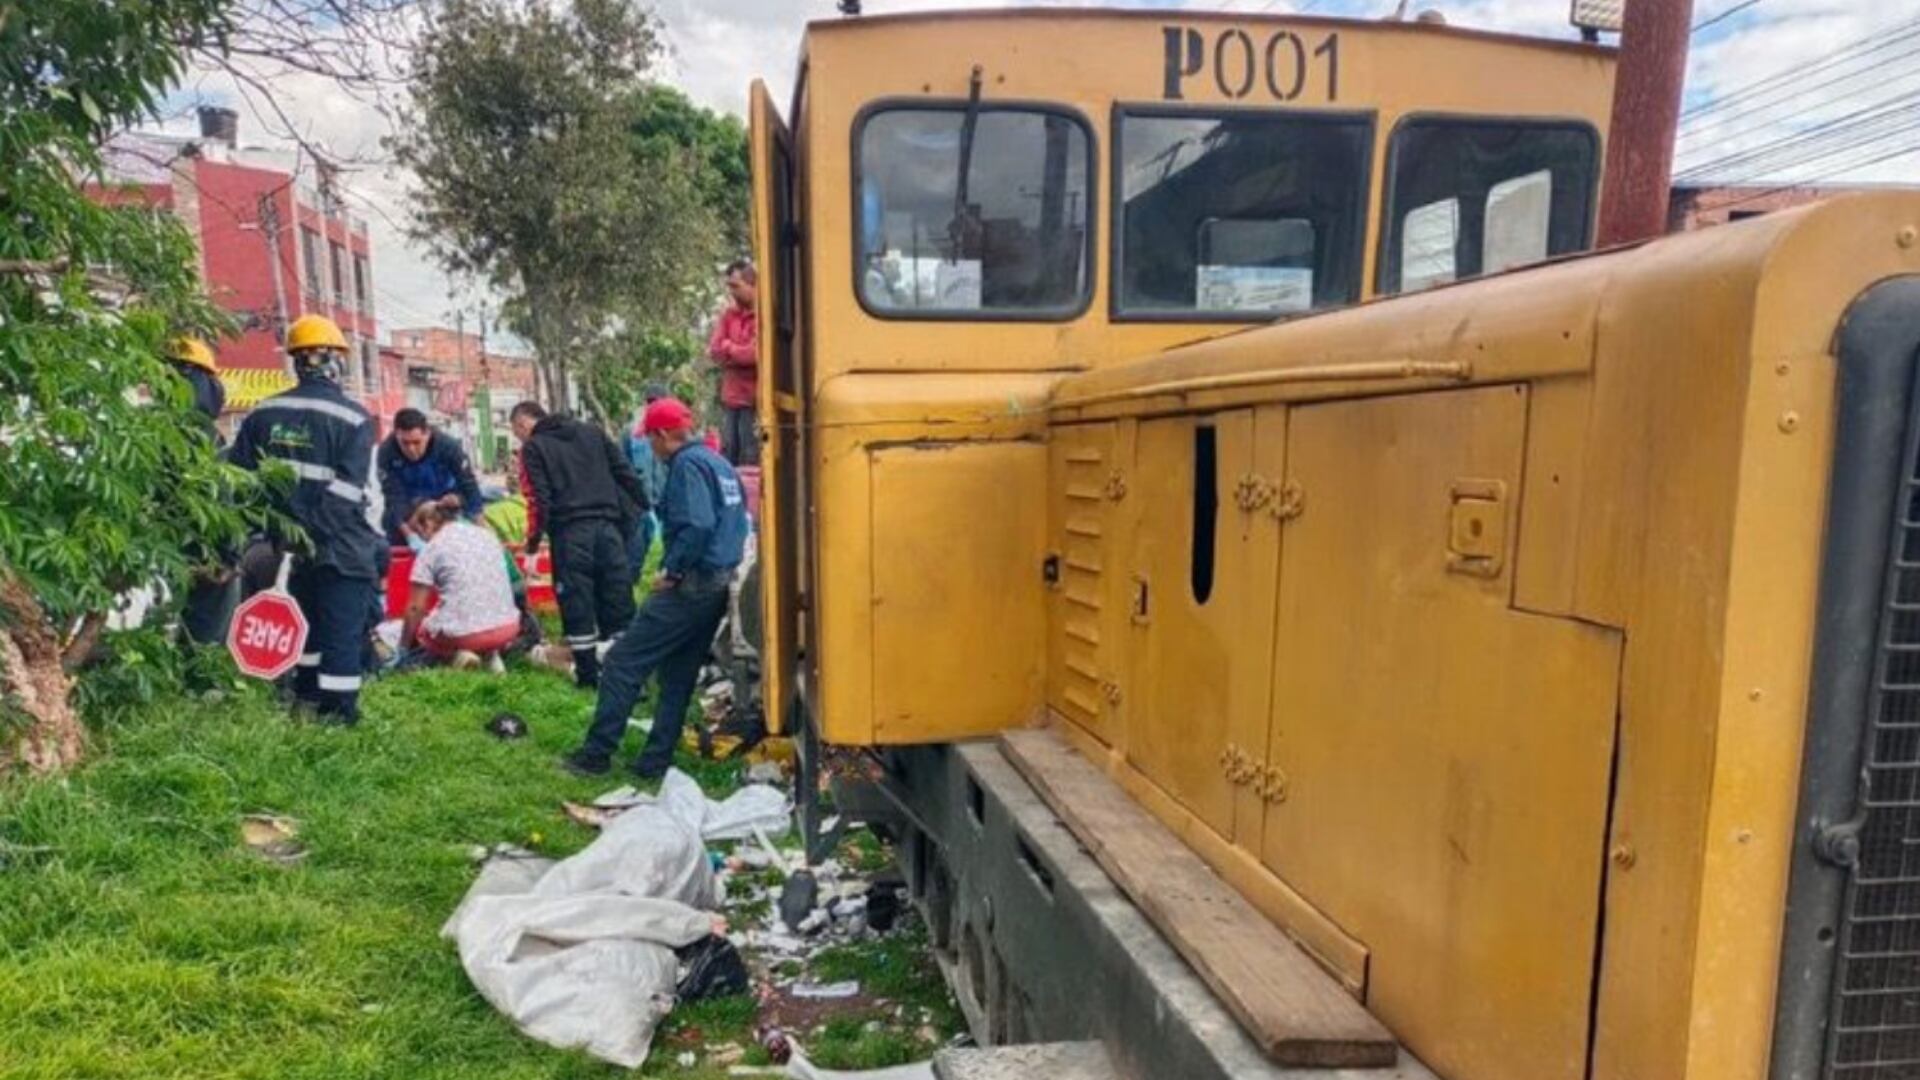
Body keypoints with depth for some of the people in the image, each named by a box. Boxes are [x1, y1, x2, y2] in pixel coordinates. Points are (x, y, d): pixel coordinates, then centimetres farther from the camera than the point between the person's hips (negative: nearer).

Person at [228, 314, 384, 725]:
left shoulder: (263, 414, 7)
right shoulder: (353, 418, -12)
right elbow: (346, 492, -19)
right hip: (342, 547, -6)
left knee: (307, 618, 22)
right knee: (343, 628, 1)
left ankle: (306, 694, 33)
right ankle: (336, 707, 3)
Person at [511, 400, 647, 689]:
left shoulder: (533, 447, 4)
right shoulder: (592, 433, 18)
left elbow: (539, 499, -5)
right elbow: (626, 474, 12)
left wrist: (532, 541, 3)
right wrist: (639, 508, 15)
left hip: (570, 531, -4)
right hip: (608, 525, 4)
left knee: (577, 603, 4)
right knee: (618, 600, 8)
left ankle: (588, 674, 8)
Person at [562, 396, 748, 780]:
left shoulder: (687, 464, -12)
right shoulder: (720, 463, 15)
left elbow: (697, 525, -25)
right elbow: (737, 522, 18)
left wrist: (672, 570, -16)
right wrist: (724, 565, 16)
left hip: (690, 586, -9)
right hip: (721, 584, 10)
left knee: (623, 662, -3)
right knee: (679, 675, 13)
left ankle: (597, 754, 1)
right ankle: (654, 762, 16)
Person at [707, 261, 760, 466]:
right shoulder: (728, 315, 13)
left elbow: (756, 353, -16)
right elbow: (714, 350, 5)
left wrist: (729, 348, 2)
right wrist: (742, 352, -10)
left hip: (754, 398, -6)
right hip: (730, 396, 6)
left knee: (750, 458, -5)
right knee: (727, 454, 10)